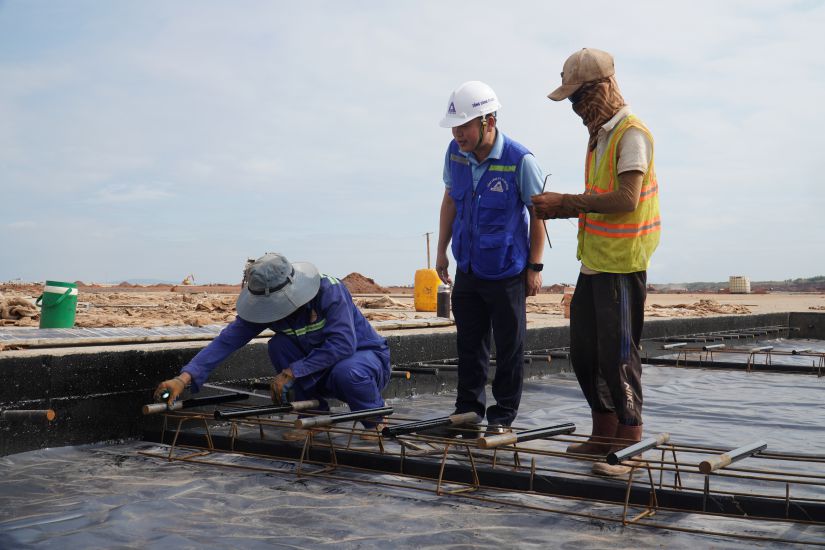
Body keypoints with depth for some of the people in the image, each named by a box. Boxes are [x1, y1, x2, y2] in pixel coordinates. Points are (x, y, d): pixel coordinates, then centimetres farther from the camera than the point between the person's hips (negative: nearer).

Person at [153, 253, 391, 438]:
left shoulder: (329, 290, -29)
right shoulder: (264, 307, -14)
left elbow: (343, 345, -35)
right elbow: (227, 340, -21)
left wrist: (292, 372, -34)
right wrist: (185, 377, -33)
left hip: (366, 356, -5)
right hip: (322, 368, 5)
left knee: (347, 372, -40)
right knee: (278, 345, -21)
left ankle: (375, 421, -7)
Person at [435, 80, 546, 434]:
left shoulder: (520, 160, -18)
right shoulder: (455, 153, -3)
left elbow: (537, 213, -9)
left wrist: (535, 267, -8)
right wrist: (442, 251, 13)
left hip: (507, 272, -5)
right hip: (467, 269, 5)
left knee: (509, 346, 6)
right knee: (468, 343, 13)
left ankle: (503, 415, 19)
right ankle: (469, 408, 27)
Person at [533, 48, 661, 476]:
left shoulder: (631, 133, -13)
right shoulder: (599, 133, 17)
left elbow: (626, 199, -24)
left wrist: (567, 202, -19)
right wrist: (563, 208, 4)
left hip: (621, 263, -10)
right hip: (595, 260, 10)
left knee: (618, 355, -4)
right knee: (584, 352, 14)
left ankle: (629, 447, 7)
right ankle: (603, 437, 27)